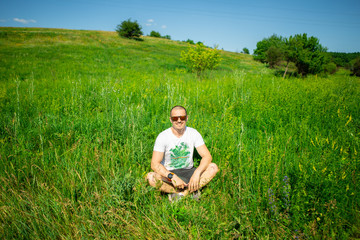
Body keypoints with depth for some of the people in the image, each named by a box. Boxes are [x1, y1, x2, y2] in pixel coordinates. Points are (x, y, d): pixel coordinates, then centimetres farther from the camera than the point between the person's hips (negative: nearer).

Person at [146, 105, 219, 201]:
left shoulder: (193, 133, -5)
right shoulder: (163, 136, -13)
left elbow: (207, 156, -11)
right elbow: (154, 164, -19)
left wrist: (197, 173, -29)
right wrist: (172, 176, -33)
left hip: (188, 172, 2)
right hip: (169, 173, -1)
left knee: (213, 167, -21)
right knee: (150, 177, -32)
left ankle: (182, 193, -23)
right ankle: (191, 191, -19)